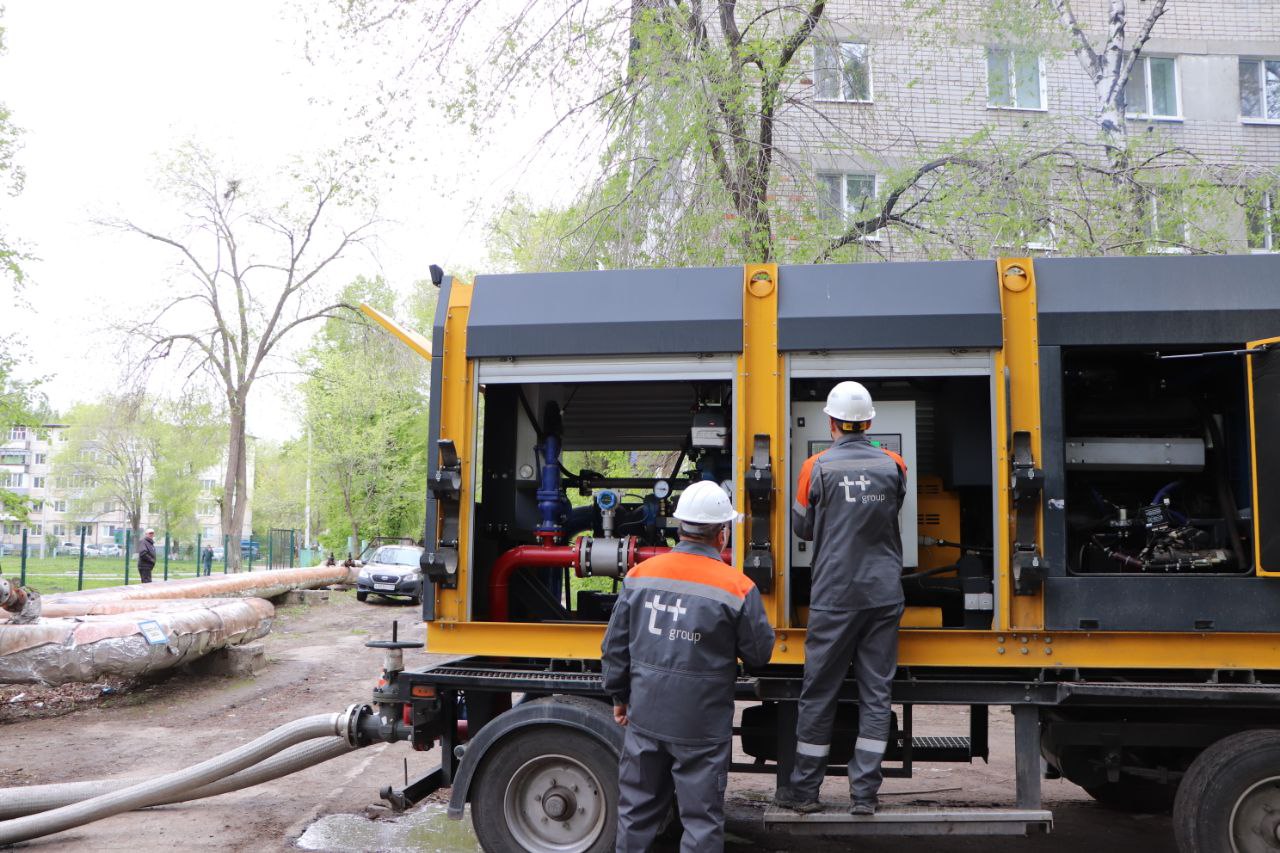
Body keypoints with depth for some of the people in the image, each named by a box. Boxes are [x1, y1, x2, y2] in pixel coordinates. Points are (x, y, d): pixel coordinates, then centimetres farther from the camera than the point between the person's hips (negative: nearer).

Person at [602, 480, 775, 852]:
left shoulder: (641, 574, -2)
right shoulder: (737, 587, -13)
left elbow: (615, 645, 4)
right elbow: (759, 654, -3)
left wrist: (619, 696, 17)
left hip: (645, 717, 4)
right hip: (701, 726, -3)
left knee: (637, 812, 18)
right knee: (702, 820, 9)